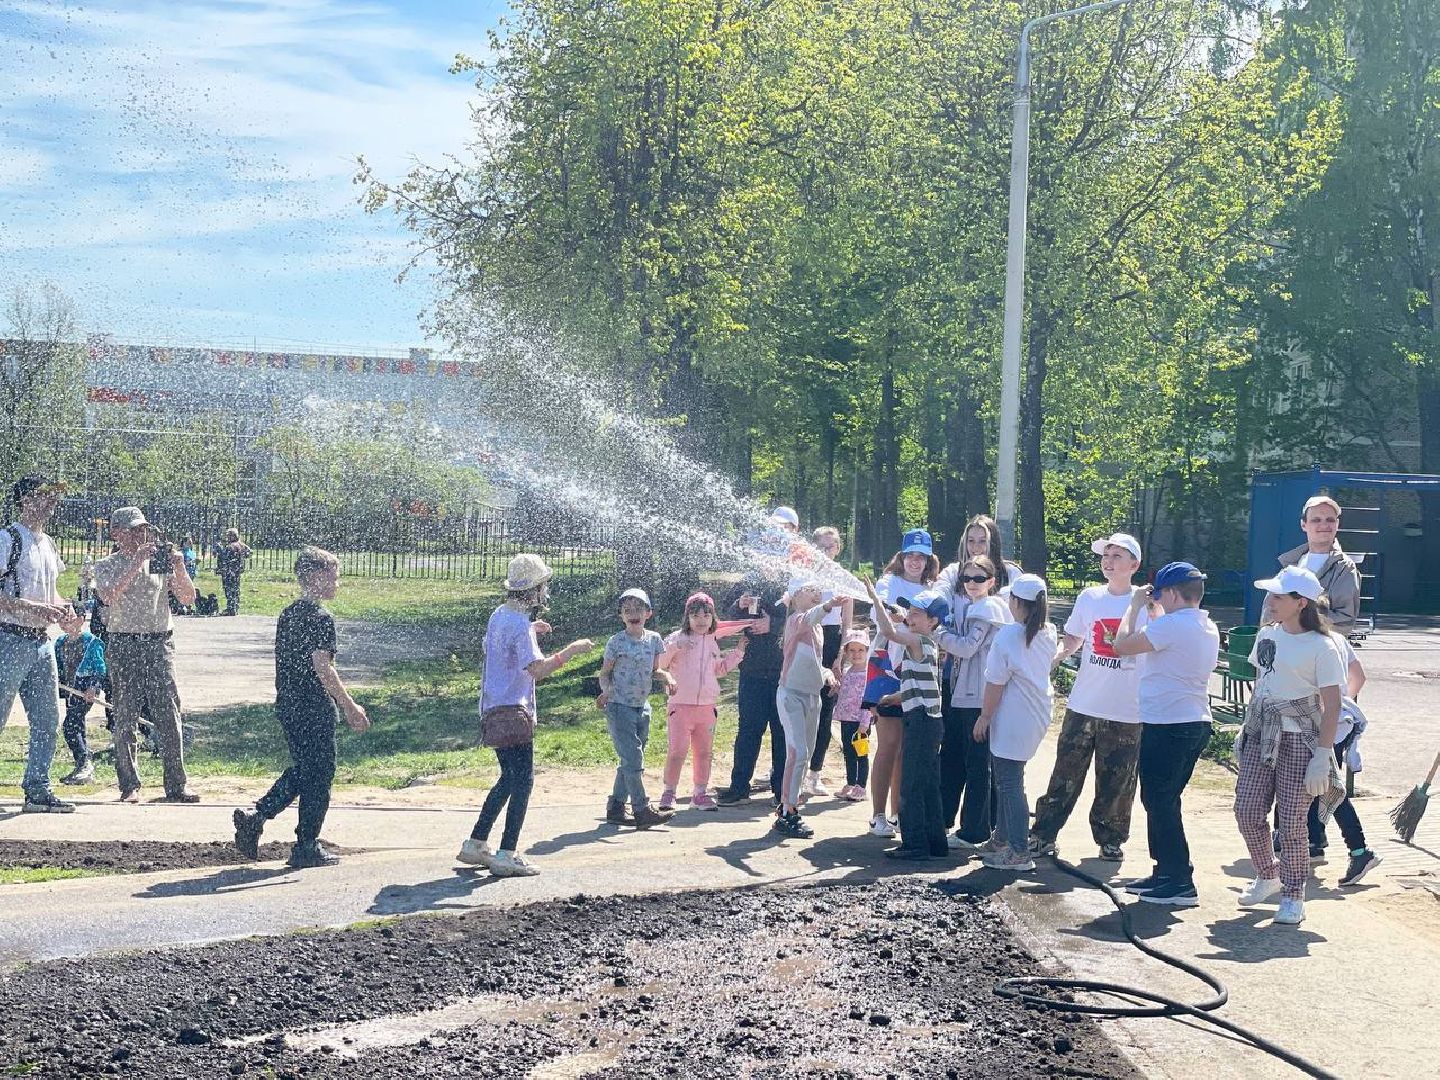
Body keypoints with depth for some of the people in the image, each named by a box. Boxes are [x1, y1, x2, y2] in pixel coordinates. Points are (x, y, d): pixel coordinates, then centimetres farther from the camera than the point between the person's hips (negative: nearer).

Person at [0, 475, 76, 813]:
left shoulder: (48, 543, 16)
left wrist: (63, 610, 6)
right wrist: (32, 608, -24)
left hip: (42, 642, 8)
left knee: (47, 719, 9)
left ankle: (37, 790, 16)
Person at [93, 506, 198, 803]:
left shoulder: (161, 562, 12)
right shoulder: (107, 565, 5)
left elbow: (188, 599, 7)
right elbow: (108, 596, -16)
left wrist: (180, 570, -10)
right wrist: (136, 564, -20)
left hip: (159, 644, 2)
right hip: (124, 647, -2)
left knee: (169, 715, -2)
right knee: (125, 717, -1)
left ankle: (176, 785, 2)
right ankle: (130, 786, 7)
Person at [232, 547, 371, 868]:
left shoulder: (287, 615, 12)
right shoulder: (320, 618, -15)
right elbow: (322, 668, -22)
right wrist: (350, 706, -17)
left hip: (286, 706, 8)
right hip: (315, 709, -8)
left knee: (302, 770, 20)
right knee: (318, 777, 3)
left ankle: (255, 816, 8)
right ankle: (306, 847, 8)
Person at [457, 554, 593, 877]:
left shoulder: (498, 616, 12)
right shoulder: (519, 625, -17)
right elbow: (537, 669, -26)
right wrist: (571, 651, -18)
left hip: (493, 709, 10)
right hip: (512, 711, -10)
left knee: (510, 779, 18)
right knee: (522, 780, -7)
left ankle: (475, 845, 21)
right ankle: (506, 855, -9)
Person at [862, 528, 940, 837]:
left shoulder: (933, 591, 14)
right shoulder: (889, 583, -2)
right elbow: (881, 617, -19)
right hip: (888, 670, -5)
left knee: (908, 748, 10)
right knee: (889, 745, -5)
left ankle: (899, 812, 19)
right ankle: (878, 816, 1)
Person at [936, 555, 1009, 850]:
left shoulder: (988, 607, -9)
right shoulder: (967, 607, 18)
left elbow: (967, 646, -15)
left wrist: (937, 632, -6)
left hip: (980, 696, -9)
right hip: (960, 693, 9)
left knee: (977, 765, -2)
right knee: (950, 757, 14)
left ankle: (973, 833, 4)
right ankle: (942, 821, 24)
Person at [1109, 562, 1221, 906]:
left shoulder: (1171, 625, -18)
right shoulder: (1208, 628, 11)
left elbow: (1122, 645, -15)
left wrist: (1136, 605, -3)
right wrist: (1153, 611, 22)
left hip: (1166, 727, -9)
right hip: (1196, 724, 9)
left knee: (1159, 802, -2)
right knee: (1164, 801, 19)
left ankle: (1180, 883, -1)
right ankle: (1165, 872, 26)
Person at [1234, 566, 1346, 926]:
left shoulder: (1320, 647, -11)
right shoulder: (1267, 635, 8)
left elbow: (1332, 706, -11)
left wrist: (1322, 756, -16)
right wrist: (1245, 731, 17)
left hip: (1298, 741, -6)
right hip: (1260, 737, 6)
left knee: (1292, 822, -3)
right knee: (1247, 811, 4)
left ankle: (1293, 896, 12)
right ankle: (1268, 877, 26)